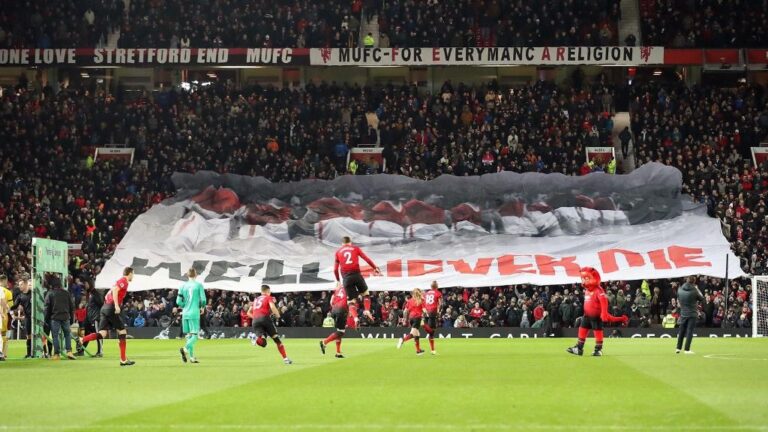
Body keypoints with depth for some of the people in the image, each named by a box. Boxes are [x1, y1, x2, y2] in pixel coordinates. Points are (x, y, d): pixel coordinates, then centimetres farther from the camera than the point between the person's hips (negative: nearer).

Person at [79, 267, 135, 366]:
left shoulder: (120, 281, 24)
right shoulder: (124, 281, -3)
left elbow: (107, 296, 26)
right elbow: (115, 290, -20)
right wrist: (116, 305, -25)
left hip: (105, 307, 8)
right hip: (111, 309, -8)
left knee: (102, 334, -1)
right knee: (122, 332, 1)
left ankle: (82, 340, -23)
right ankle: (123, 360, 3)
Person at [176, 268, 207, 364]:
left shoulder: (183, 286, 6)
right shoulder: (199, 285, -3)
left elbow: (178, 302, 3)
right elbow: (203, 300, -7)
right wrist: (201, 306, 13)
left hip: (185, 313, 4)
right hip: (194, 313, -4)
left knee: (189, 335, 12)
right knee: (195, 335, -5)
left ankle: (192, 357, 12)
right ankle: (185, 349, -31)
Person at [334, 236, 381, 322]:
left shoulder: (338, 252, 18)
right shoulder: (355, 248, 14)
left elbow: (335, 269, 16)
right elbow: (366, 259, 4)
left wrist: (338, 280, 27)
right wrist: (375, 268, 7)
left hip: (346, 277, 1)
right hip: (356, 274, -1)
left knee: (352, 300, 4)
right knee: (365, 293, 17)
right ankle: (367, 310, -5)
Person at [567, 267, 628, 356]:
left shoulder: (598, 291, -20)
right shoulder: (586, 290, 9)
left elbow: (604, 302, -27)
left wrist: (604, 313, -32)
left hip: (596, 316, -9)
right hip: (587, 315, 9)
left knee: (598, 332, 1)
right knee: (582, 330, 9)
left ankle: (598, 349, 10)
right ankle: (579, 349, 15)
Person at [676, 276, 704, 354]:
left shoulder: (680, 290, -3)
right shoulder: (694, 291, -15)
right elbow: (701, 299, 0)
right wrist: (697, 289, 8)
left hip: (683, 313, 4)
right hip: (692, 314, -4)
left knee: (681, 331, 14)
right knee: (689, 331, -1)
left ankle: (678, 348, 18)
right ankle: (687, 349, -5)